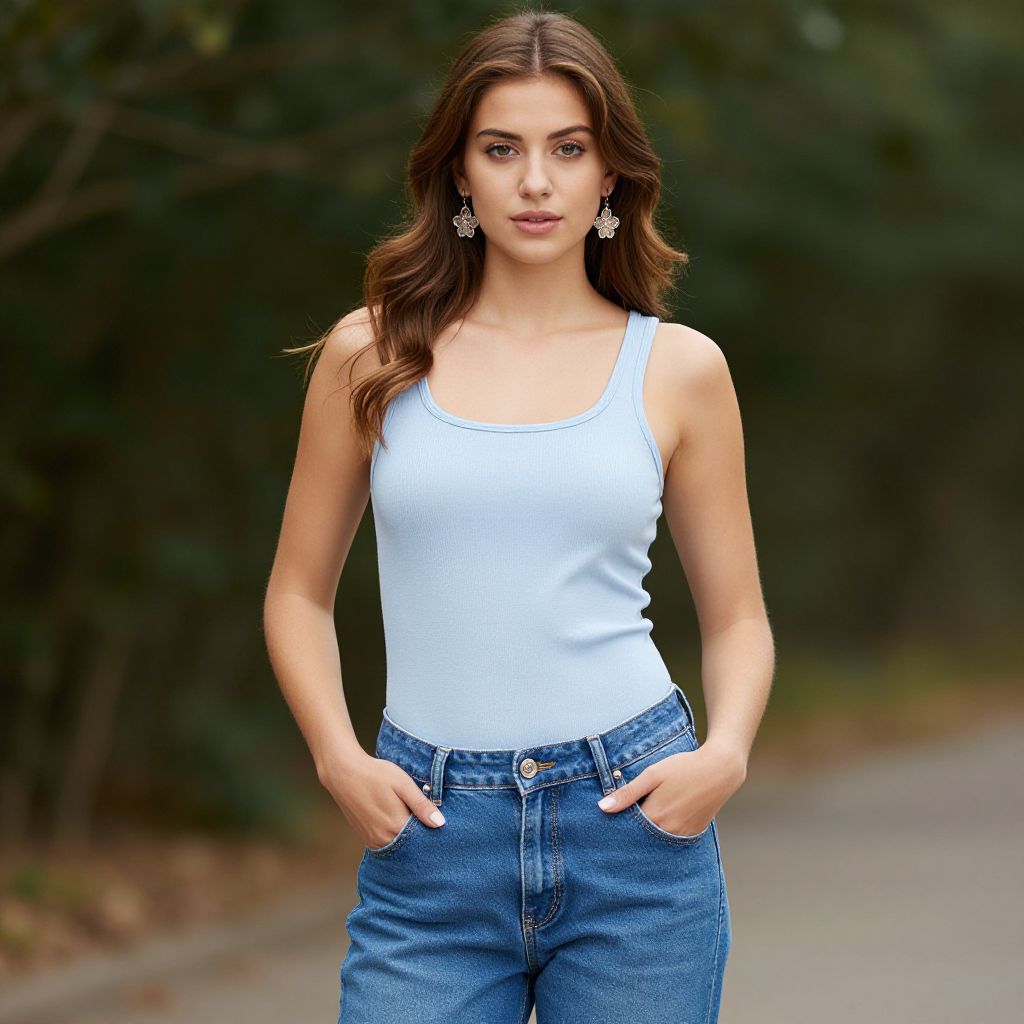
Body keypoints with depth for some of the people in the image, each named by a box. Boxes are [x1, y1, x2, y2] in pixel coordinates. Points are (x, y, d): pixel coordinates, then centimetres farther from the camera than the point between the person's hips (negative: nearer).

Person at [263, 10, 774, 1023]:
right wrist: (337, 758, -4)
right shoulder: (372, 352, 5)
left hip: (632, 825, 0)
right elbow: (300, 592, 11)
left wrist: (725, 753, -7)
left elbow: (736, 616, 12)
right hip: (429, 838, 0)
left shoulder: (677, 367, 5)